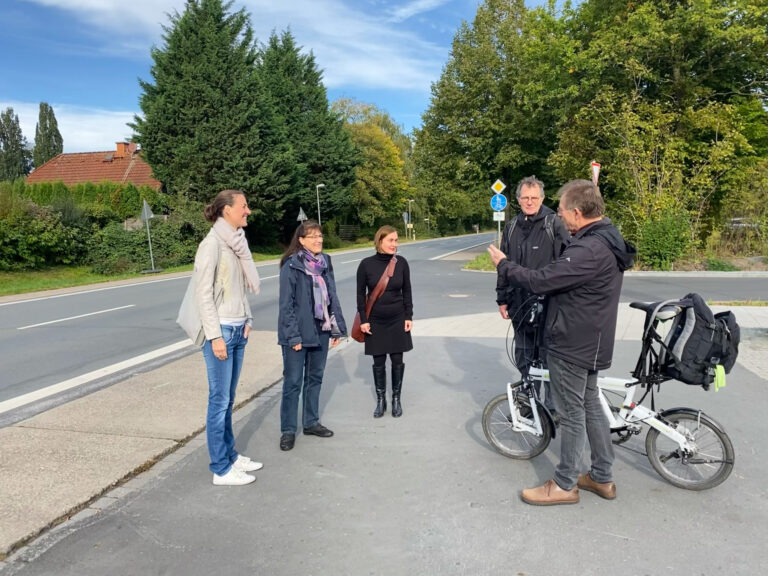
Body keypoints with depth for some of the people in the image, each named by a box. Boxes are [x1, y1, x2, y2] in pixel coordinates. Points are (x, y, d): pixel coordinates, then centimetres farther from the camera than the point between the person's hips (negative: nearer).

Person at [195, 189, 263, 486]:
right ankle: (221, 469, 12)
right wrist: (215, 336, -17)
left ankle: (230, 455, 27)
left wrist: (247, 321, 12)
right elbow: (203, 295, -15)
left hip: (238, 330, 7)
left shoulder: (236, 242, 11)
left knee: (228, 399, 15)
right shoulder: (211, 244, -12)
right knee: (219, 400, 1)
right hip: (221, 331, -7)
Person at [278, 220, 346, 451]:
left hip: (321, 330, 6)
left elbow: (332, 296, 11)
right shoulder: (291, 266, -12)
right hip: (298, 333, -6)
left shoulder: (325, 263, 6)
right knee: (293, 381, 2)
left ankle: (311, 422, 30)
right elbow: (286, 303, -13)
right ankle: (288, 430, 14)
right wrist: (293, 336, -16)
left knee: (315, 378, 16)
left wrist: (337, 328, 8)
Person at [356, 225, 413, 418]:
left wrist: (409, 316, -1)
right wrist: (363, 320, -6)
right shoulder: (366, 264, -9)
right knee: (378, 362, 8)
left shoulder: (401, 262, -5)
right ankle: (381, 400, 22)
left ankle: (396, 399, 23)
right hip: (375, 322, -1)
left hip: (397, 320, 1)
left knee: (397, 361, 8)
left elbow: (407, 291, 2)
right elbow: (361, 293, -3)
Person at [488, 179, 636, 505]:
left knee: (572, 413, 3)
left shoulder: (590, 250, -27)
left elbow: (540, 281, -26)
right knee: (590, 406, 19)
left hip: (572, 345, -10)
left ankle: (564, 485, 20)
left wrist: (502, 264, -11)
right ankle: (602, 478, 32)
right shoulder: (606, 240, 6)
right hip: (588, 341, 10)